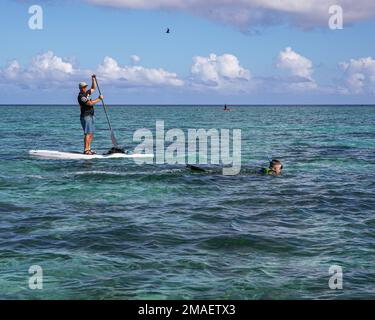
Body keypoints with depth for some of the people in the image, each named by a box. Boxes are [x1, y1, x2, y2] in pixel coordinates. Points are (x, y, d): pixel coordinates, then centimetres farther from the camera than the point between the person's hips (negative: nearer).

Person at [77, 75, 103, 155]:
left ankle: (89, 149, 9)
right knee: (88, 133, -14)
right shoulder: (81, 96, -13)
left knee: (91, 133, 7)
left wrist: (93, 79, 19)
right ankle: (86, 150, -16)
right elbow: (90, 103, -21)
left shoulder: (87, 93, 15)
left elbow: (94, 88, 30)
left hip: (91, 115, 9)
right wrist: (99, 99, -12)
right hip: (86, 116, -9)